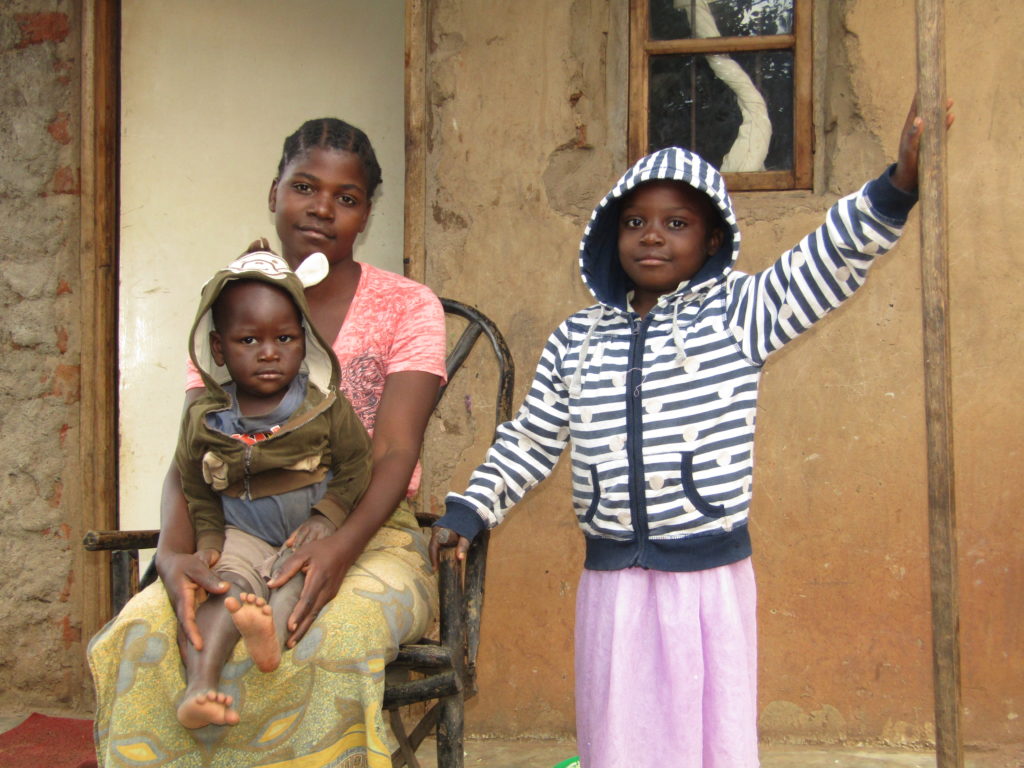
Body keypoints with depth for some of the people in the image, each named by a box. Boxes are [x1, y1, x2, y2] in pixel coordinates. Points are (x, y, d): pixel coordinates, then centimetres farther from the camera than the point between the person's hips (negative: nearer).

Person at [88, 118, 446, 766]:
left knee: (331, 636, -39)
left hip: (371, 536, -2)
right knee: (148, 632, -30)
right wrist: (174, 552, -25)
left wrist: (342, 545, -33)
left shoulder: (407, 307, 2)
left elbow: (396, 452, -11)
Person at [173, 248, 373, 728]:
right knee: (224, 582, -27)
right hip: (243, 537, 1)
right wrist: (207, 539, -1)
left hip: (309, 531, -1)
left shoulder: (327, 409, -1)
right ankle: (200, 681, -42)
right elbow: (196, 491, 14)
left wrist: (329, 514, -13)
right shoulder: (203, 421, 5)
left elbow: (357, 468, 2)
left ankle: (273, 633, -58)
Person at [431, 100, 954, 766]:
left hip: (713, 577, -2)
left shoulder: (736, 314, -3)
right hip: (612, 580, 3)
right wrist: (469, 511, 10)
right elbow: (530, 440, 15)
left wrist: (895, 187, -29)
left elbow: (828, 265, -15)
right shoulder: (576, 340, 7)